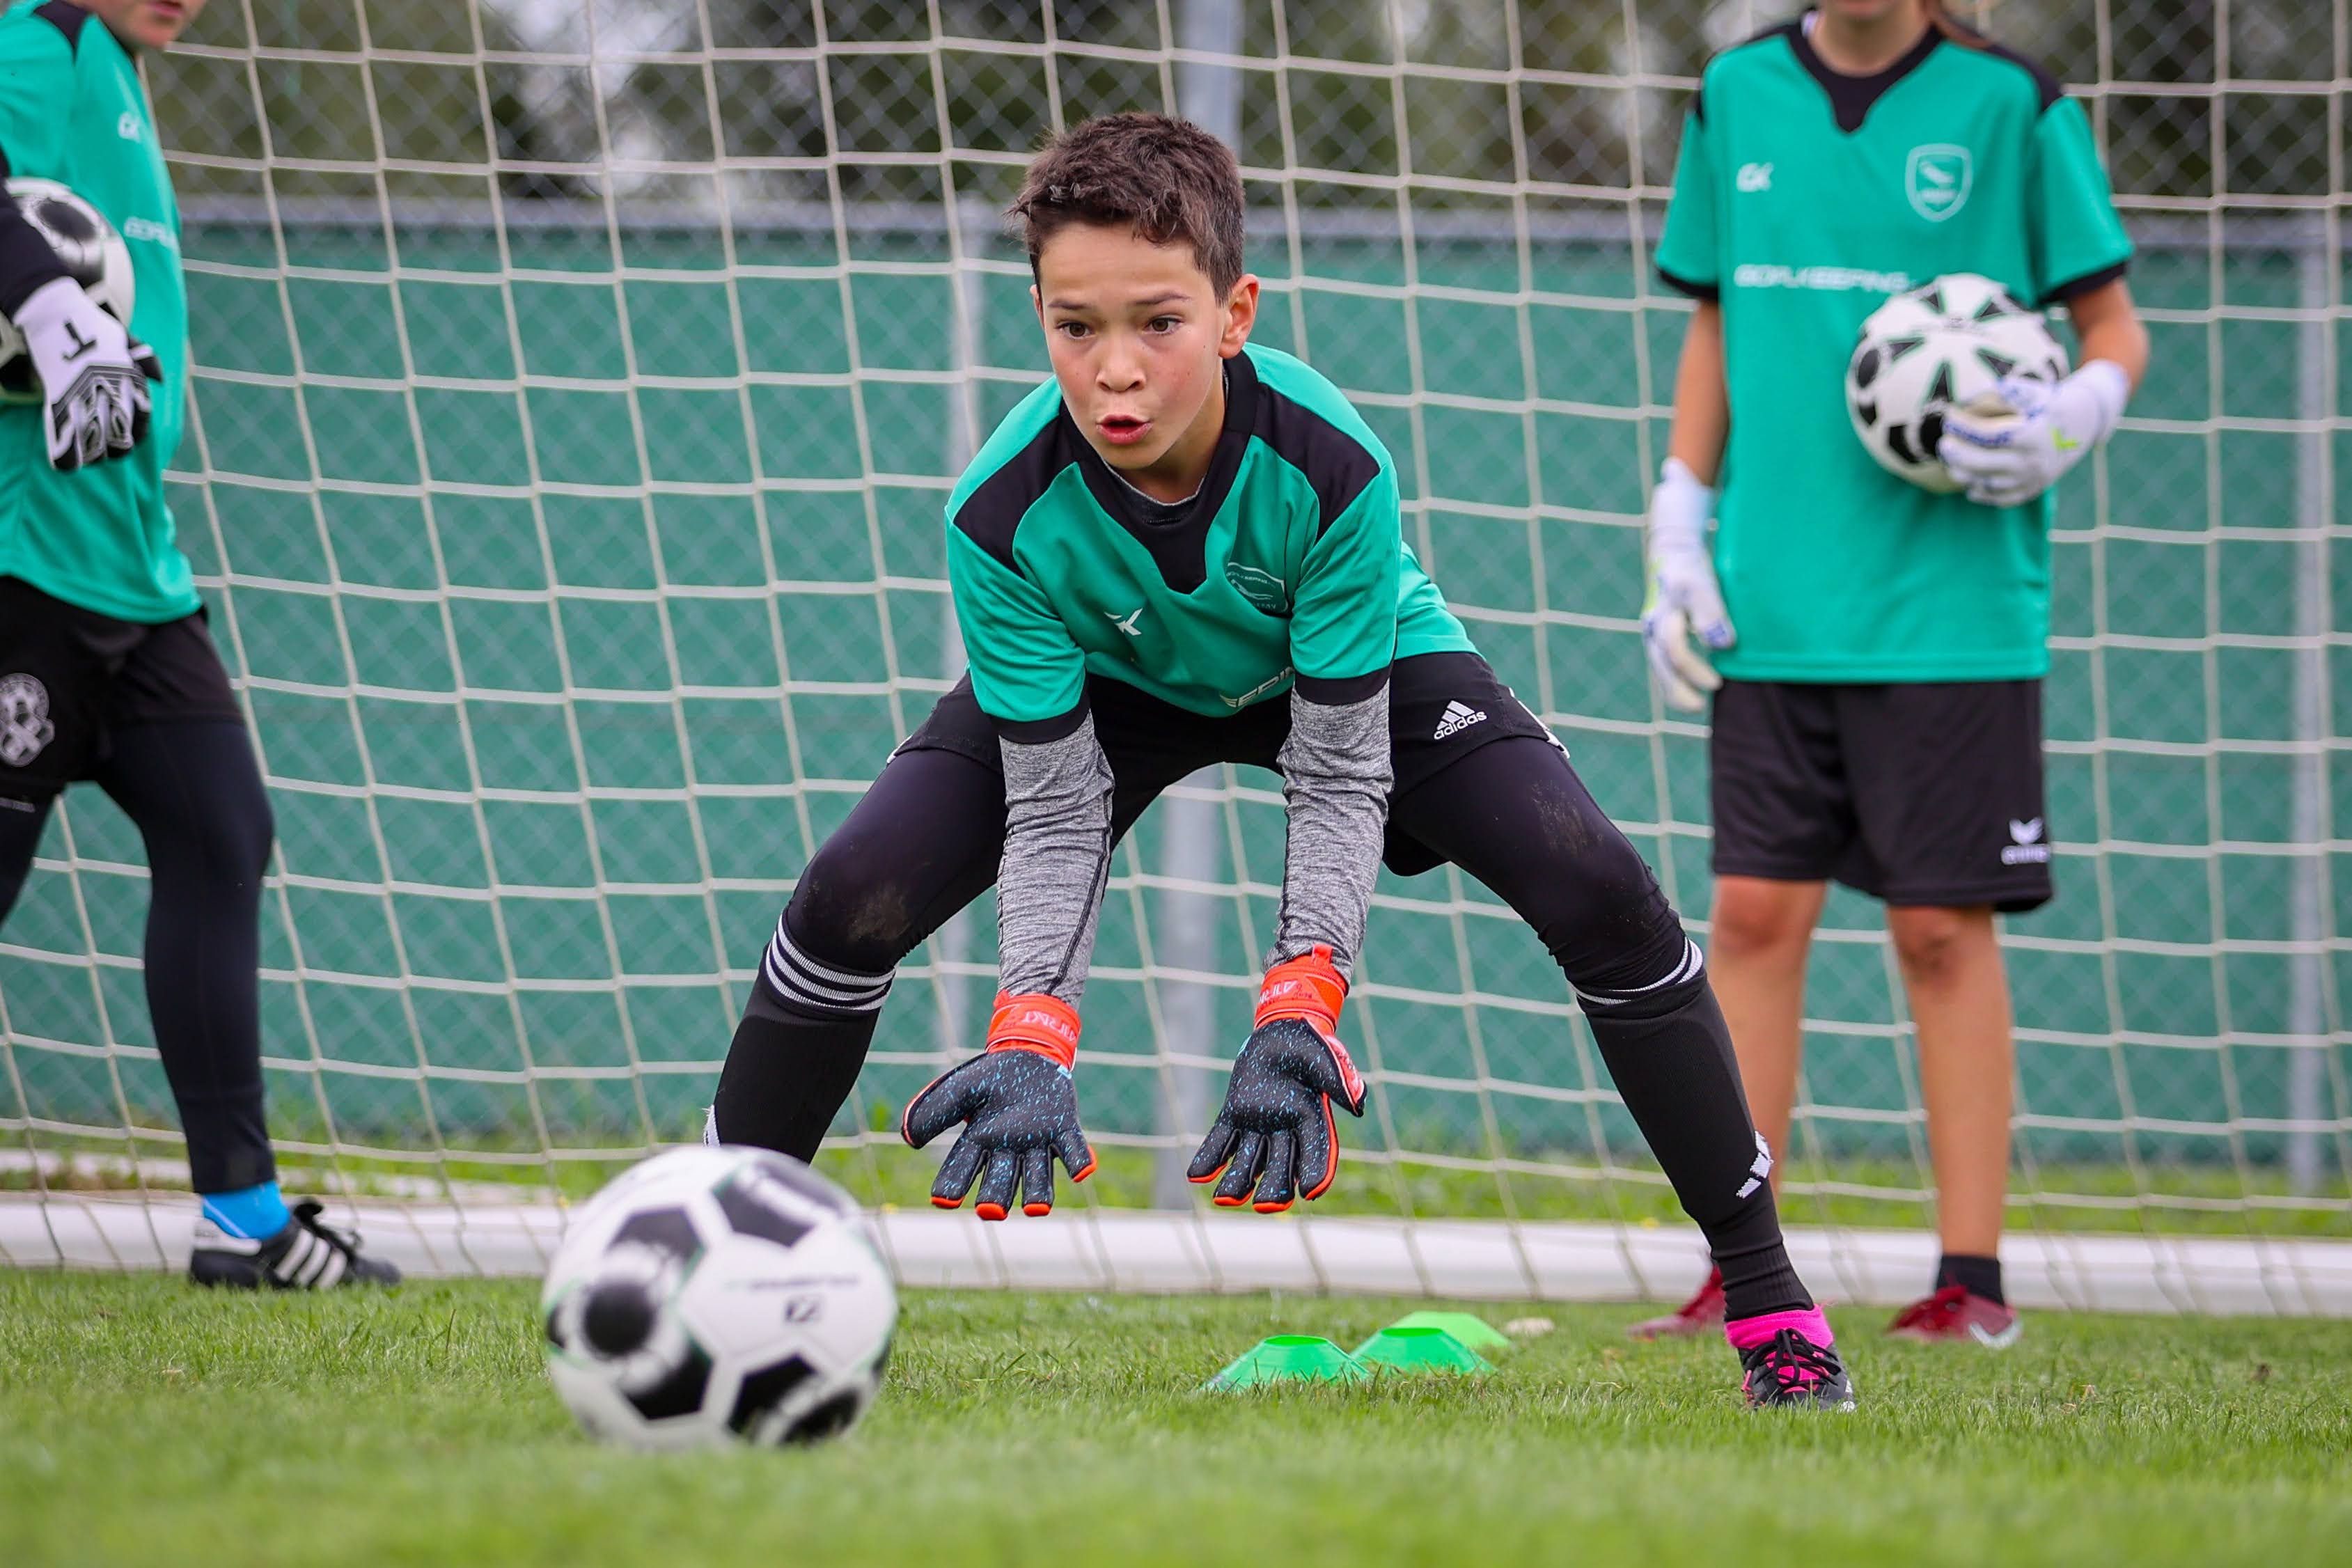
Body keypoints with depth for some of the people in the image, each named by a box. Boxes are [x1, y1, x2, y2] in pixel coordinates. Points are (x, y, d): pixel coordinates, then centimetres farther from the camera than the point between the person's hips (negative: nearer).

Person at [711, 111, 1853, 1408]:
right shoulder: (1004, 513, -34)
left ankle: (1765, 1293, -5)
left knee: (1599, 893, -20)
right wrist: (1030, 1042, -40)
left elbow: (1337, 779, -30)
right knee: (851, 899, -20)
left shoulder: (1330, 464, -37)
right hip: (1105, 683, 1)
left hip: (1356, 666, -1)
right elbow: (1054, 812, -26)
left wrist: (1296, 1020, -42)